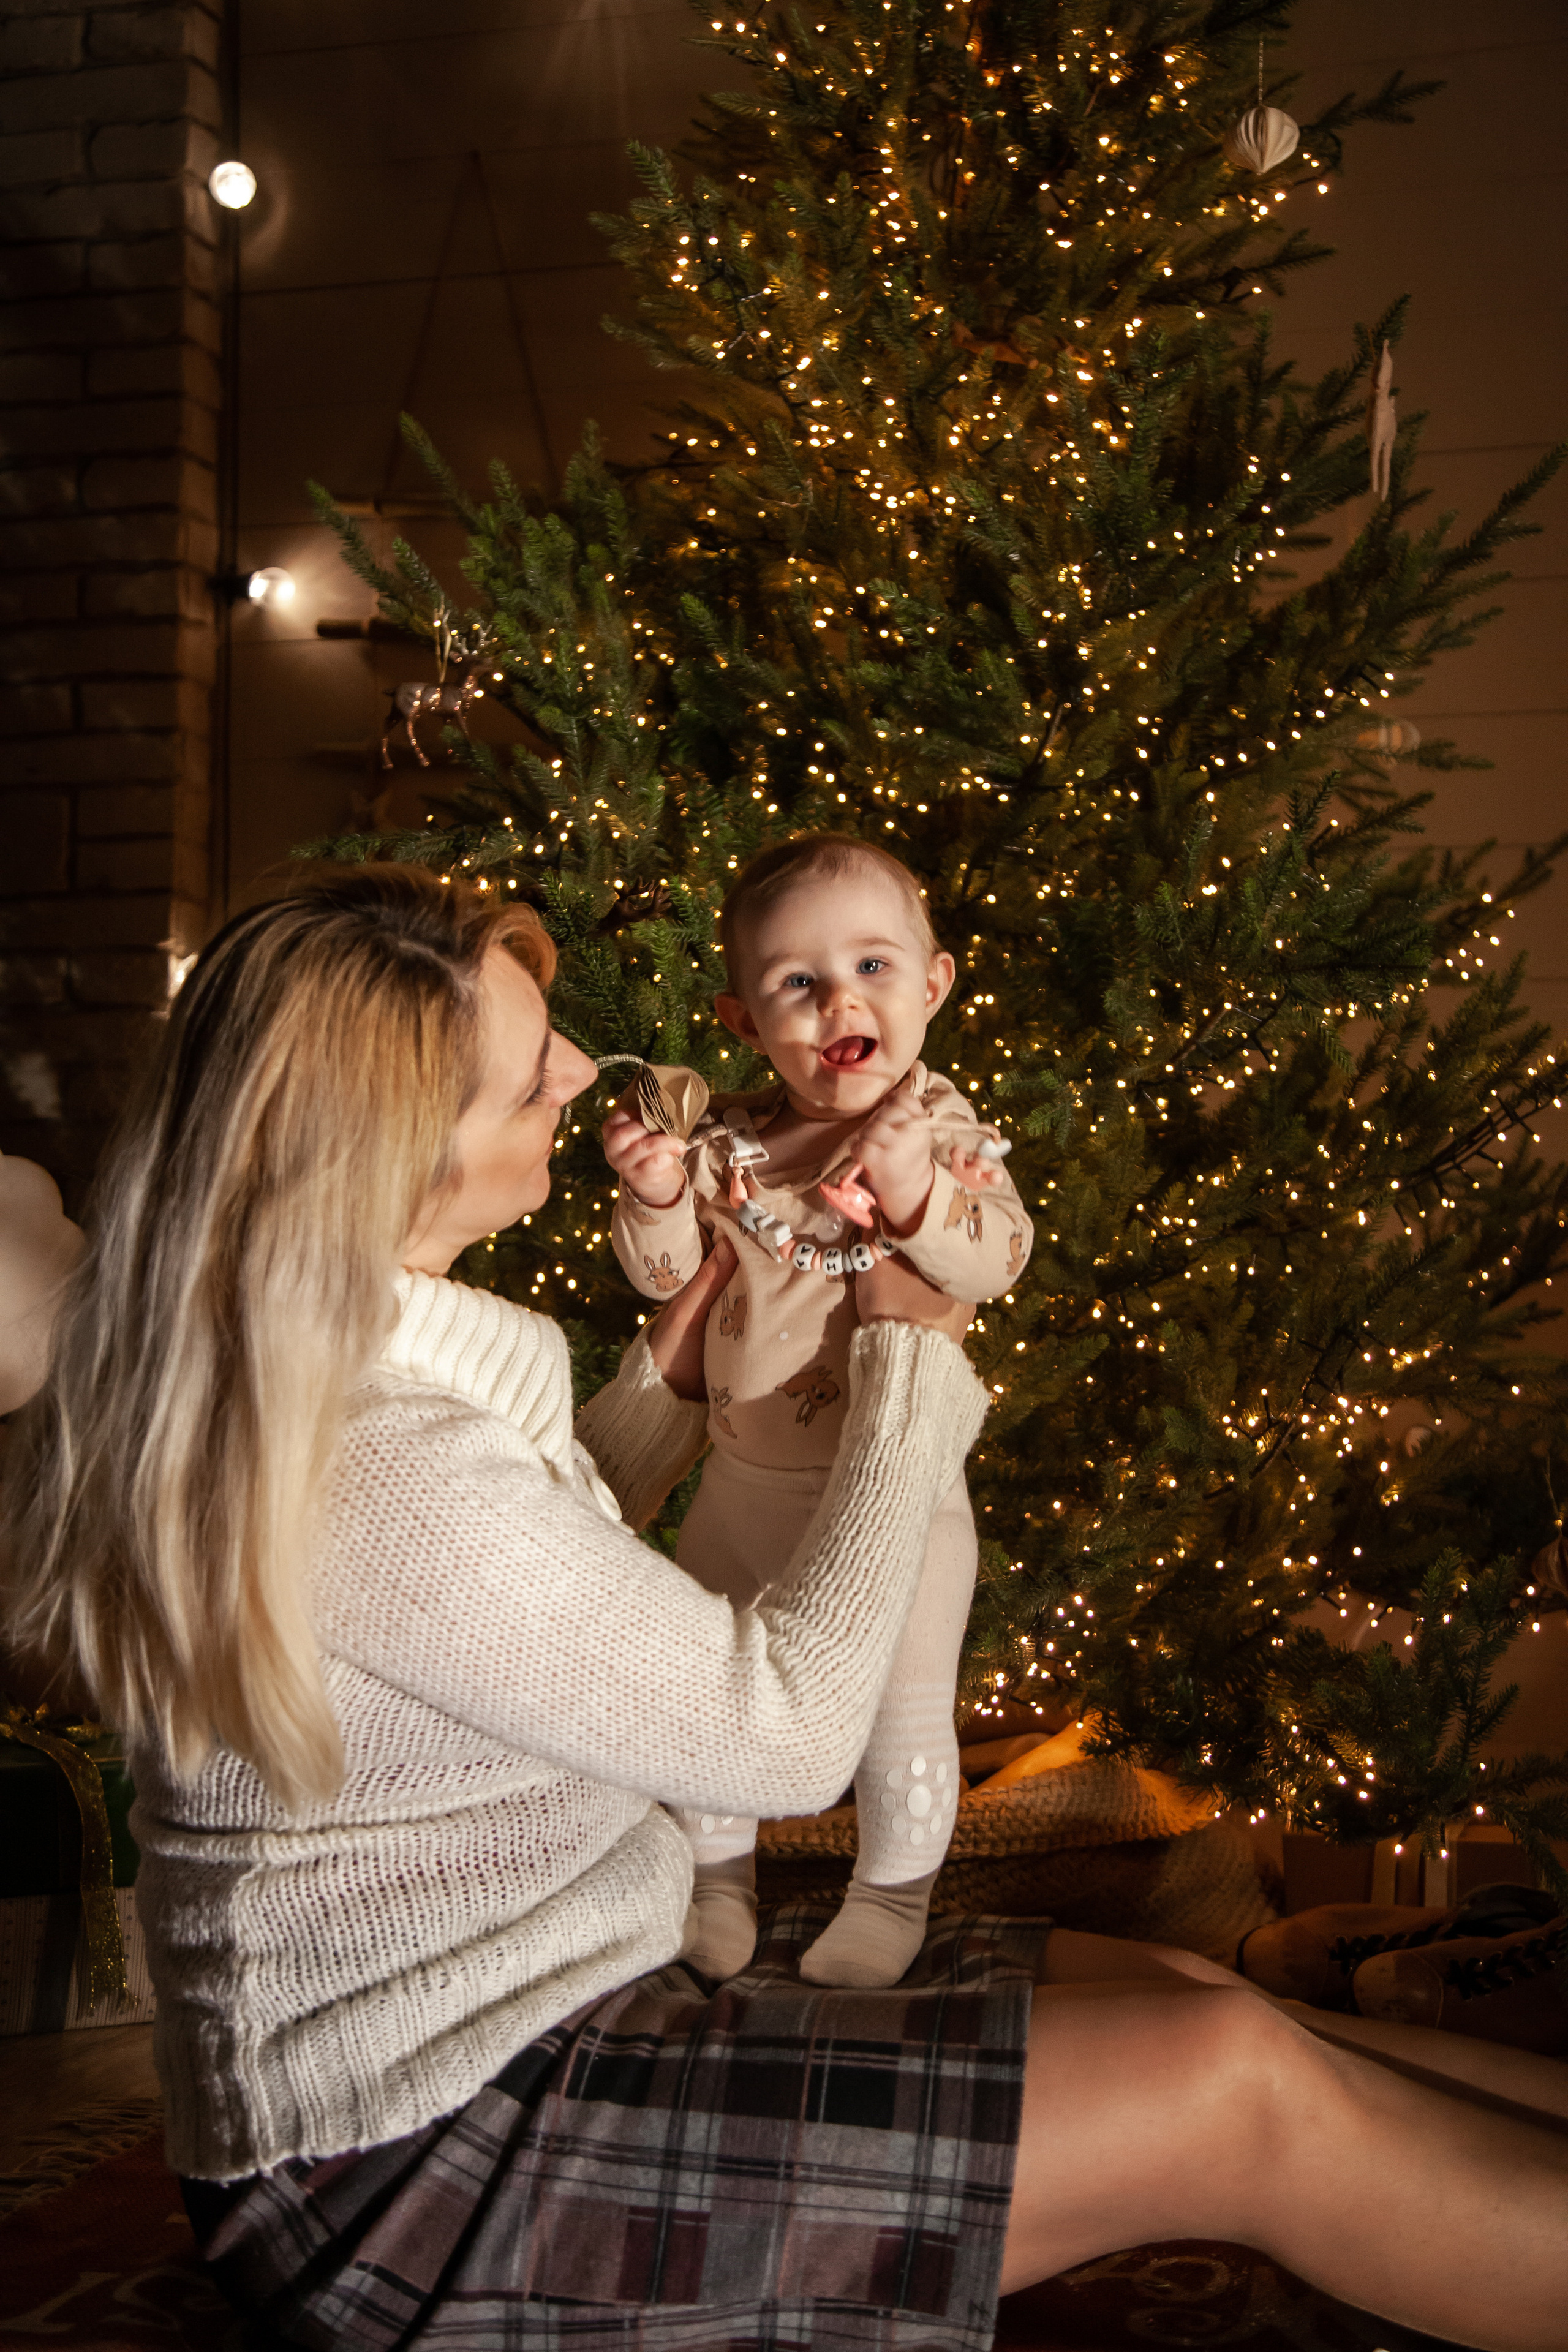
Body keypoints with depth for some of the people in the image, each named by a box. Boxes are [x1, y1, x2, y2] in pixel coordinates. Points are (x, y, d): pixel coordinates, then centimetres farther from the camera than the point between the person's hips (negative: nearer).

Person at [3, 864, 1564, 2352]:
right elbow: (789, 1733, -19)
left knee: (1186, 1998, 3)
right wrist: (912, 1367, -8)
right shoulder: (379, 1471, -29)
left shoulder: (288, 1365, 3)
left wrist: (665, 1385, 4)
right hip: (422, 2168, -9)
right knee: (1227, 2094, -14)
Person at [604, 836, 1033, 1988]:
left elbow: (1000, 1258, -22)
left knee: (902, 1709, 7)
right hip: (744, 1474, 4)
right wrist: (655, 1192, -23)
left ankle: (894, 1896, 32)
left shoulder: (938, 1124, -11)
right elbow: (662, 1271, -4)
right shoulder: (730, 1138, -4)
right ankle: (718, 1880, 39)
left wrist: (918, 1194, -38)